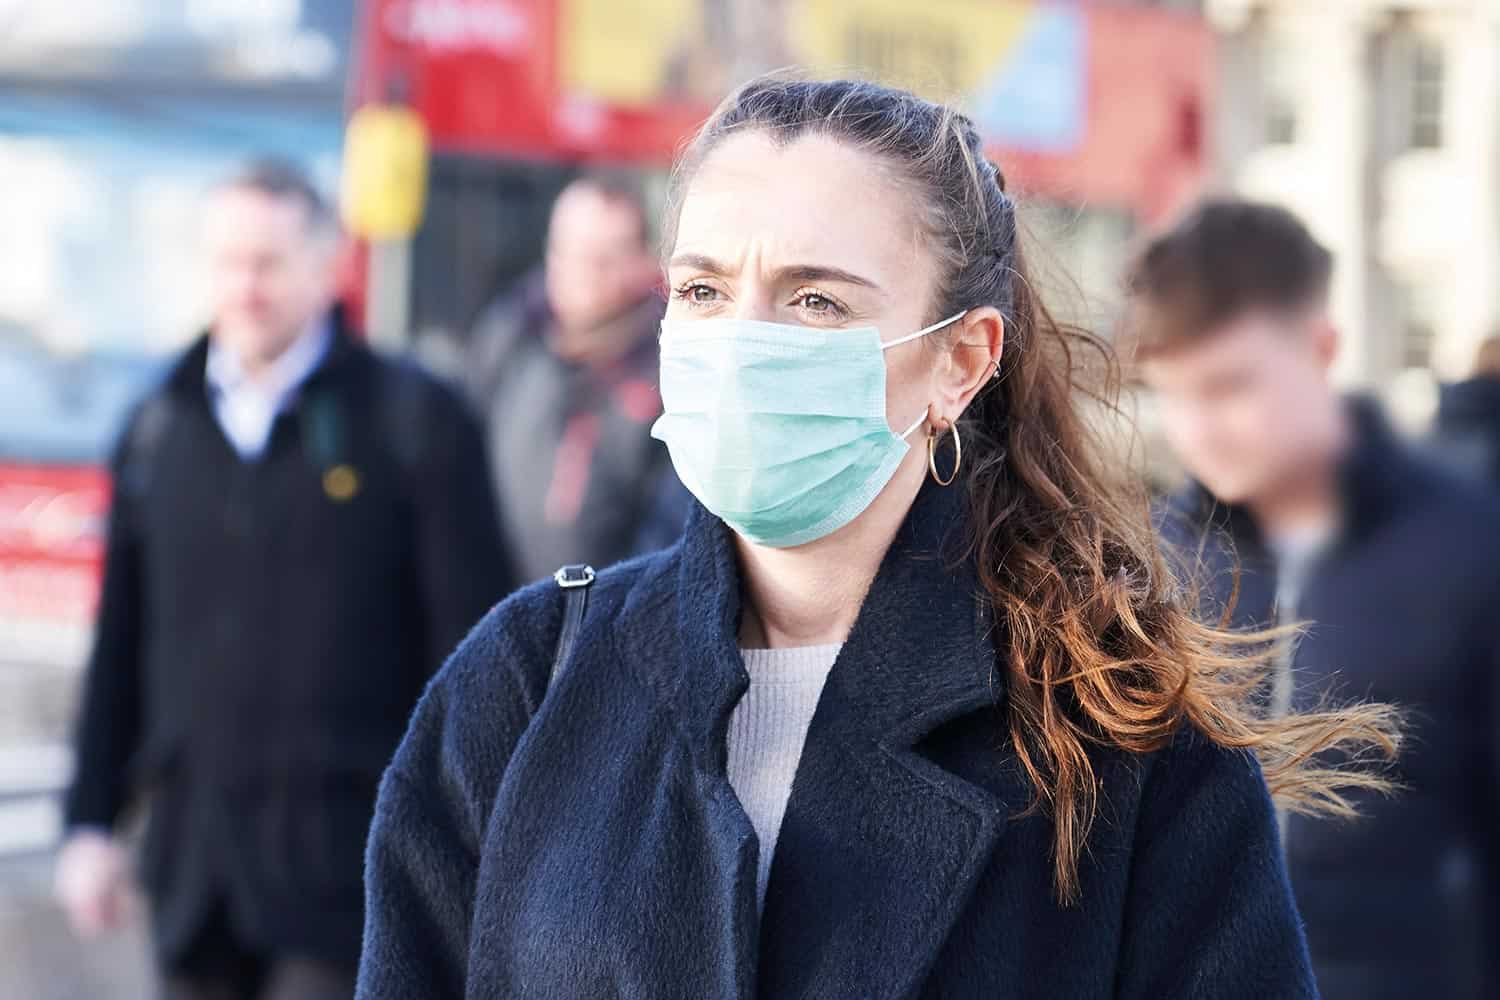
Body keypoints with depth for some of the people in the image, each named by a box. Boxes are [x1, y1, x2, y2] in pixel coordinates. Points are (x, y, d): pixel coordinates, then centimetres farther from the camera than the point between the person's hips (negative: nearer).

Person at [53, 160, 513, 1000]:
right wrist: (92, 820, 12)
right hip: (195, 865, 5)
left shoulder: (413, 421, -2)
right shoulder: (161, 432, 11)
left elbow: (474, 640, -4)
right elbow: (121, 644, 15)